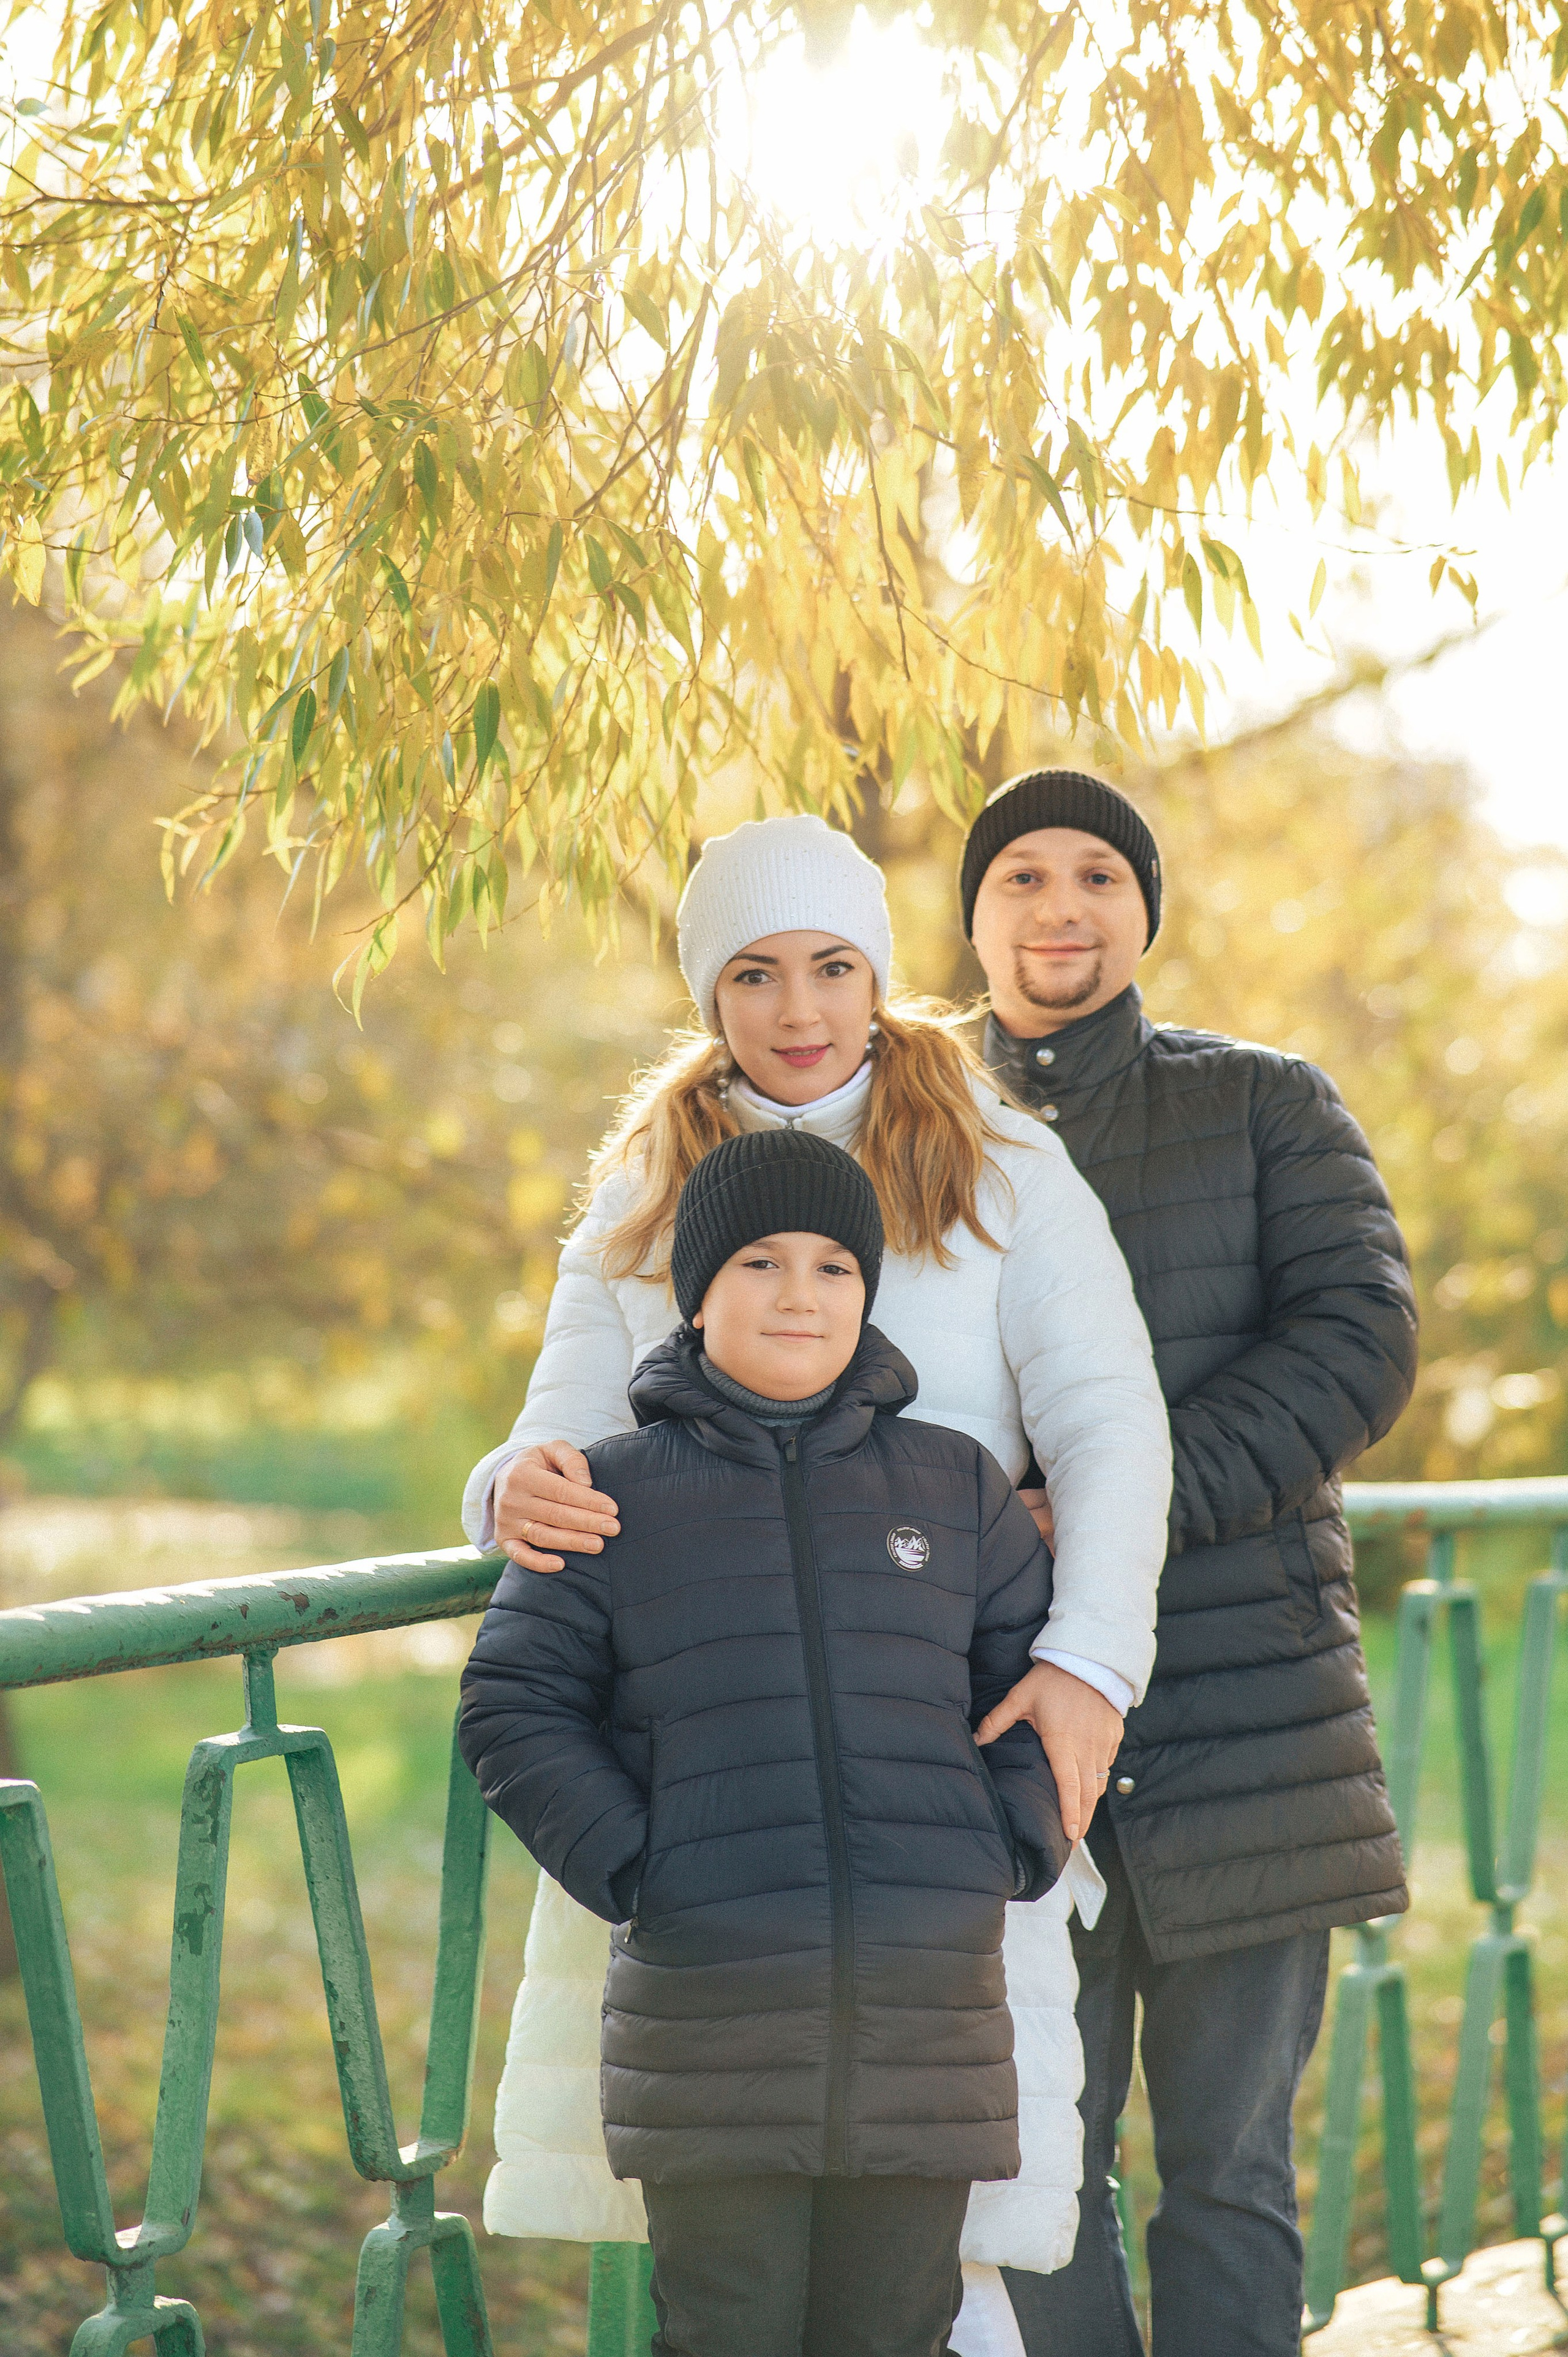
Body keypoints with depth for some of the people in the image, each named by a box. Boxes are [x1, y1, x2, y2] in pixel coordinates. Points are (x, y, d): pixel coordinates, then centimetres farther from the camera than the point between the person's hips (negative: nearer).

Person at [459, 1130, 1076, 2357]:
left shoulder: (957, 1485, 11)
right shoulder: (616, 1496, 4)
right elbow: (515, 1709, 4)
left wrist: (1012, 1856, 2)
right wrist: (631, 1872, -6)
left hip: (931, 1994, 2)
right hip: (707, 2005, -2)